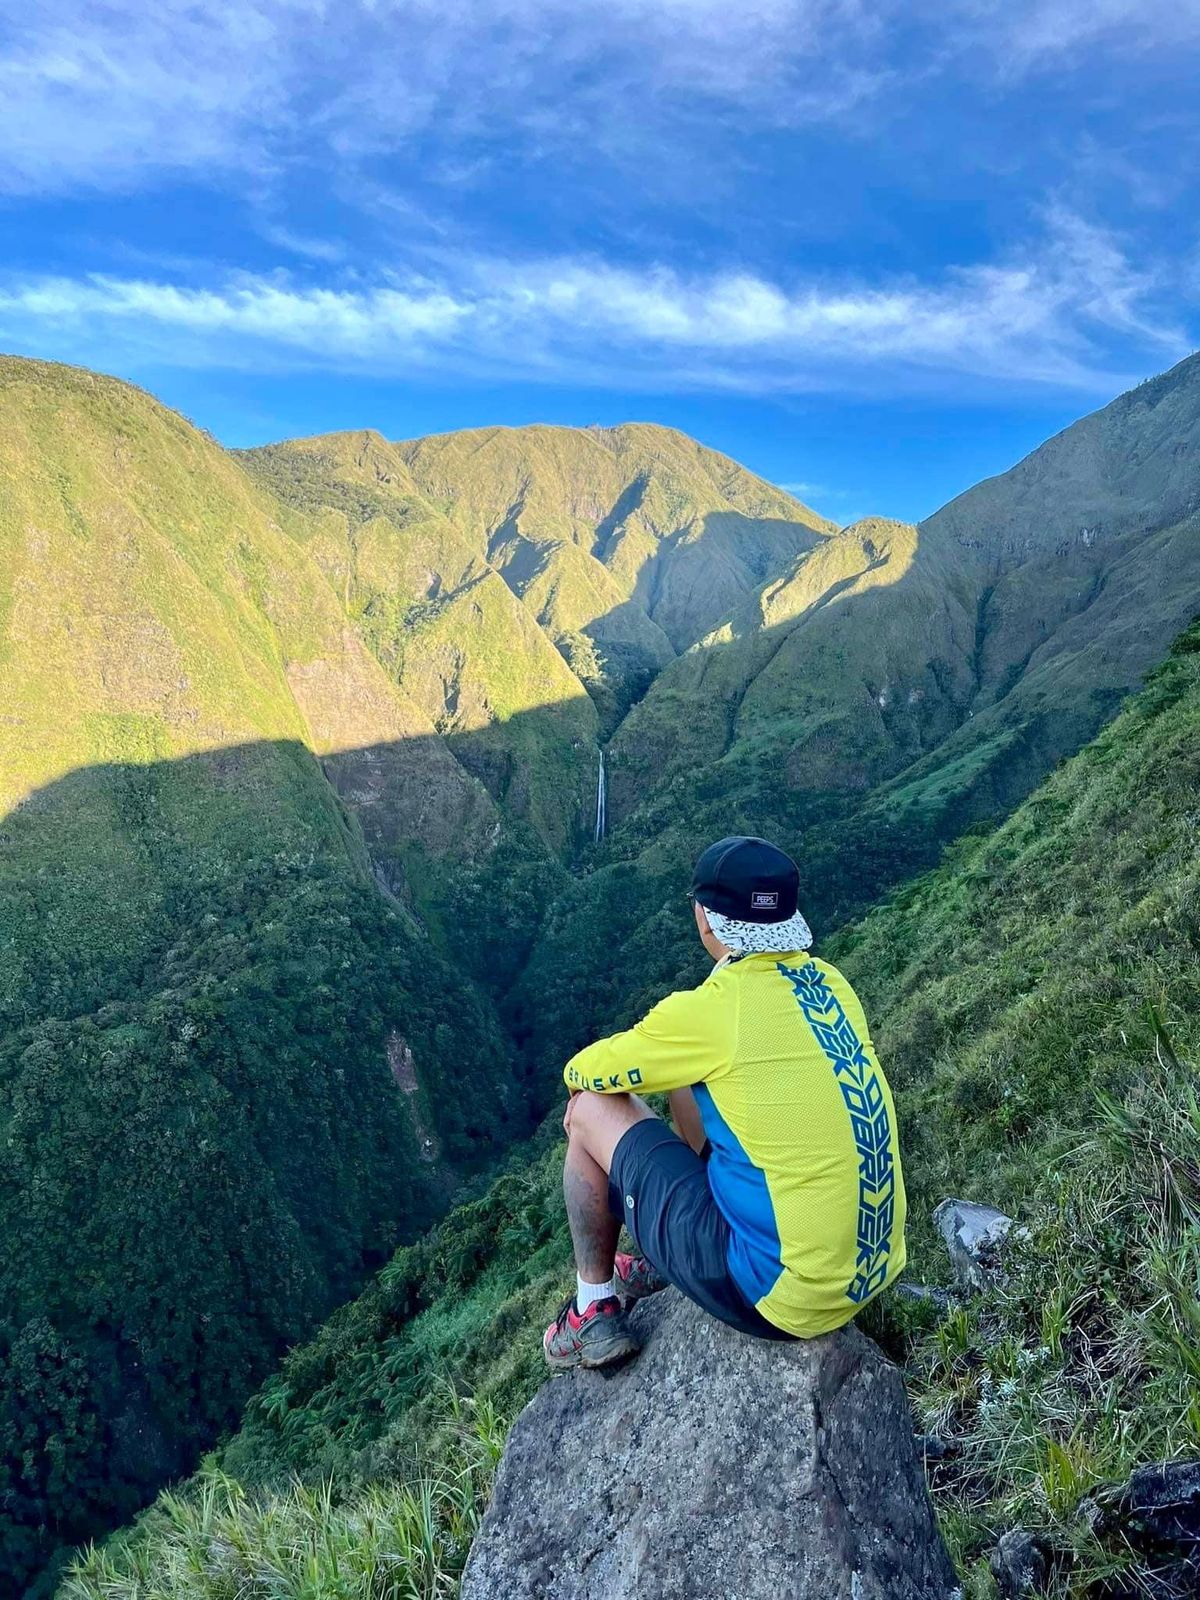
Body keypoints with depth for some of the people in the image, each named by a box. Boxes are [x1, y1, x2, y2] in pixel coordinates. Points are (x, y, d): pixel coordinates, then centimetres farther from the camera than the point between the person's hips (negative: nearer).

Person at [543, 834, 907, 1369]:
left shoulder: (713, 1008, -20)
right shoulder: (829, 983, 0)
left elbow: (581, 1073, -4)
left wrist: (612, 1072, 17)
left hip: (789, 1296, -7)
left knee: (592, 1111, 3)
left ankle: (594, 1314, 21)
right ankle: (667, 1263, 38)